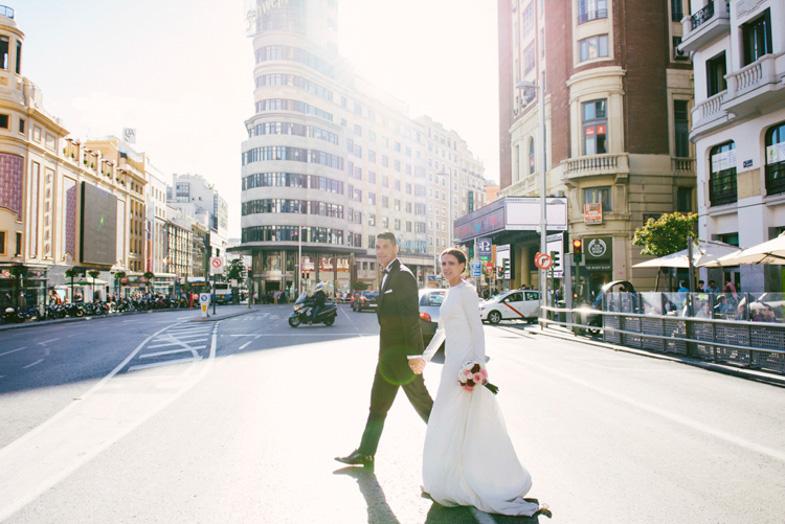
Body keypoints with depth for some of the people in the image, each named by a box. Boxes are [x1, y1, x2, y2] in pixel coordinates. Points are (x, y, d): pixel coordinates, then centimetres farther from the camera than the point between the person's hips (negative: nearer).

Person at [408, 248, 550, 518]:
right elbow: (442, 330, 24)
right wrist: (425, 358, 25)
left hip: (465, 363, -10)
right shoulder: (451, 293, 15)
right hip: (453, 362, 10)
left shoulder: (465, 291, -12)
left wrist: (477, 366, -24)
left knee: (456, 424, -1)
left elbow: (477, 329, -17)